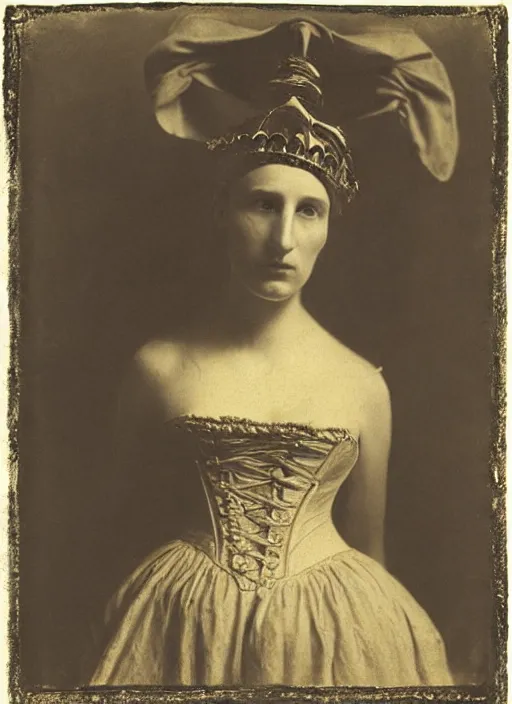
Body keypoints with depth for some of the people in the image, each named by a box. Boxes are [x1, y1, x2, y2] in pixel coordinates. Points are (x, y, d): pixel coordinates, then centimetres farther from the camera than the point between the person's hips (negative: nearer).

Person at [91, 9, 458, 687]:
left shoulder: (364, 386, -5)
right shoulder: (159, 367, -7)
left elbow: (368, 544, 7)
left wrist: (369, 616, 13)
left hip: (332, 632, 1)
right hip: (191, 629, 0)